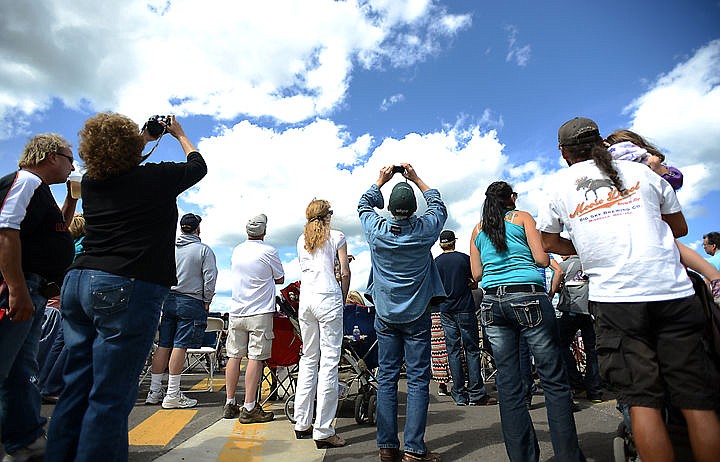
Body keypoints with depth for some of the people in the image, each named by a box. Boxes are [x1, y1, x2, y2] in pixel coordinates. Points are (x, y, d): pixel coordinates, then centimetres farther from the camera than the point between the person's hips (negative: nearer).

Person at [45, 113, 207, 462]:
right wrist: (179, 133, 33)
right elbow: (197, 165, 16)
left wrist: (144, 140, 41)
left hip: (78, 282, 7)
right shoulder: (157, 178, -4)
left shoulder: (90, 182, 10)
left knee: (76, 388, 16)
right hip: (128, 289, -7)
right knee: (111, 397, 0)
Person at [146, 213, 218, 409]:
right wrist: (206, 302, 0)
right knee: (180, 346, -3)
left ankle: (154, 391, 19)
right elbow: (210, 278, -9)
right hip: (192, 302, -5)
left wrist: (162, 297, 18)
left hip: (168, 299, 5)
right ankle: (172, 395, 2)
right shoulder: (204, 250, -5)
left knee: (163, 345, 10)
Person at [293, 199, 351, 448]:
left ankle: (302, 423, 22)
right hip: (328, 299, -5)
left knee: (308, 359, 14)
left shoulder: (301, 240, 17)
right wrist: (343, 299, 11)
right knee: (329, 362, -2)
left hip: (305, 299, 6)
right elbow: (345, 273, -2)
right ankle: (323, 431, 1)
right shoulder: (337, 236, 3)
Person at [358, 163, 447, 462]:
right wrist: (416, 179, 17)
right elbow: (438, 206, 13)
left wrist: (380, 181, 21)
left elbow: (363, 205, 15)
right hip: (417, 314, -2)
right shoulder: (425, 230, -9)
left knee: (387, 378, 8)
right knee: (418, 379, 4)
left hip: (385, 314, 2)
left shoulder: (376, 230, -7)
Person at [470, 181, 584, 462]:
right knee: (554, 380, 4)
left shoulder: (478, 230, 16)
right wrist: (523, 258, 19)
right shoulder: (522, 217, 6)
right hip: (528, 297, -4)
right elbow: (542, 259, -2)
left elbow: (477, 274, 12)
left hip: (492, 302, 4)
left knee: (508, 385, 6)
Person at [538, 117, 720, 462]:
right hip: (673, 292, 2)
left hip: (614, 298, -2)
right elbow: (680, 228, 24)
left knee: (643, 401, 3)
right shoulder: (641, 172, 13)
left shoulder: (559, 185, 9)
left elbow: (549, 243, 16)